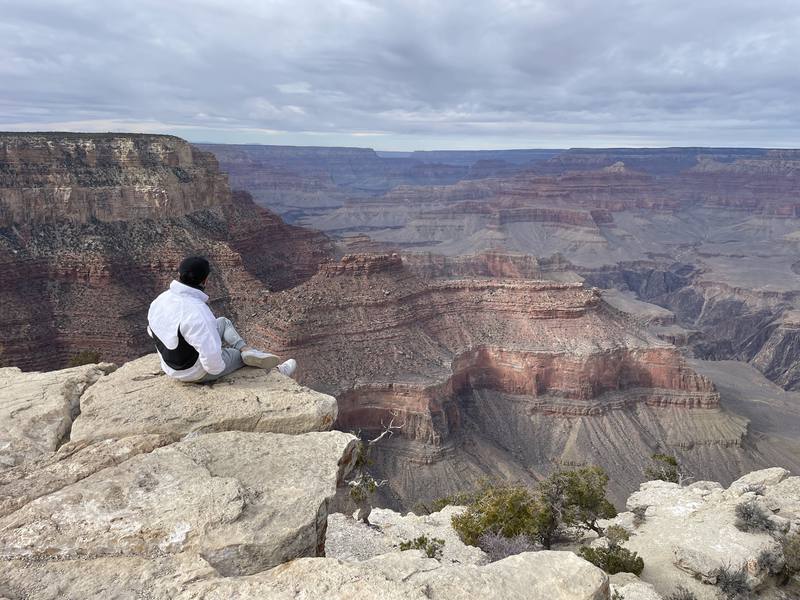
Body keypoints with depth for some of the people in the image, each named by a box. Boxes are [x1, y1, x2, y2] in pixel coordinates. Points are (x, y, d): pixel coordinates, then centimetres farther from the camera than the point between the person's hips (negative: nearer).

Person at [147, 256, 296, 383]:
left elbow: (153, 331, 10)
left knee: (223, 322, 18)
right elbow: (211, 354, -38)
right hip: (197, 373, -8)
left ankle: (246, 349, 0)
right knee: (245, 357, 16)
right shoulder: (196, 312, -35)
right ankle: (278, 370, 33)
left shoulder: (160, 299, -9)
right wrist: (216, 368, -16)